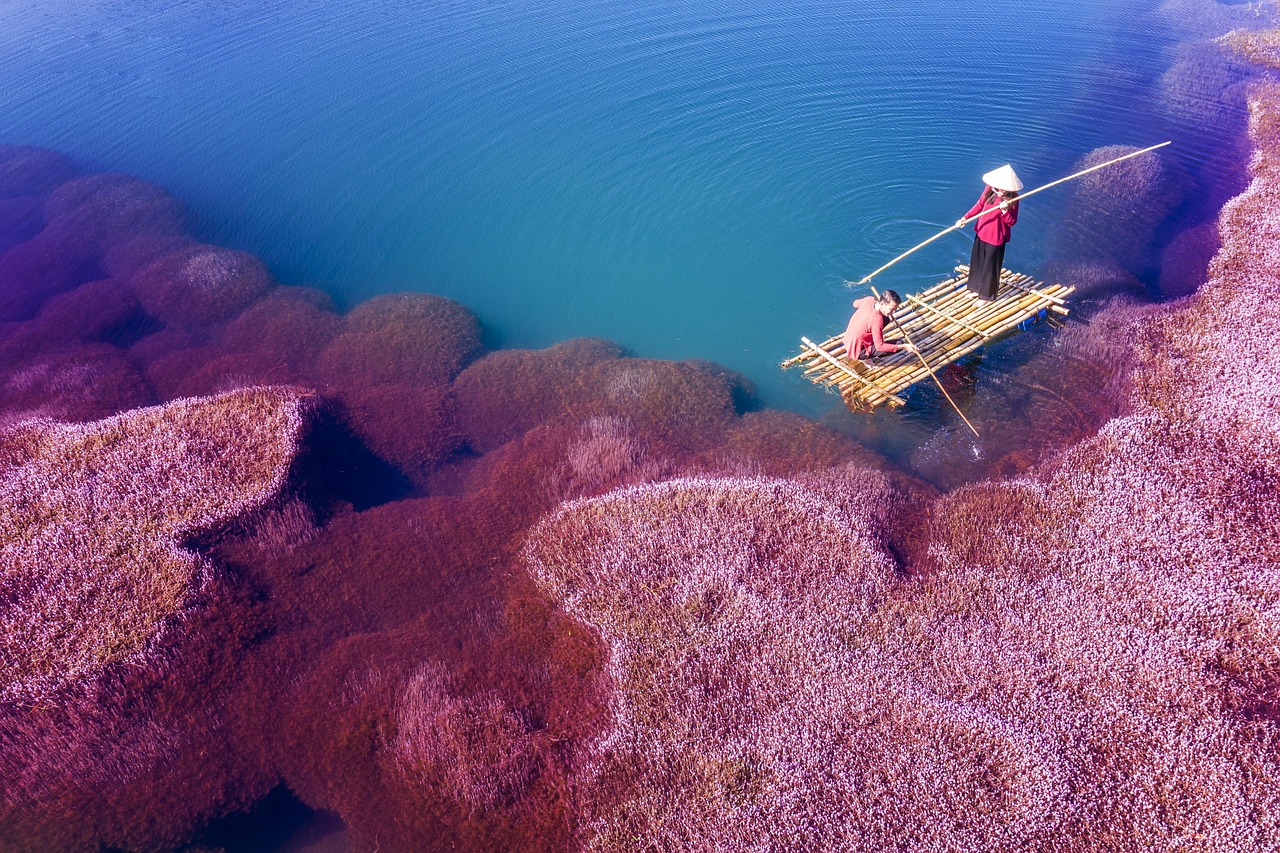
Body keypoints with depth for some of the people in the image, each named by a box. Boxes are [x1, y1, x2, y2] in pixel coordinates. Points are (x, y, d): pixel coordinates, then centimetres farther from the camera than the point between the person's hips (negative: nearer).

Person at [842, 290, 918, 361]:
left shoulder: (870, 300, -12)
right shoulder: (877, 319, -34)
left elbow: (855, 303, 13)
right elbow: (879, 346, -29)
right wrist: (903, 346, -32)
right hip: (858, 351, -9)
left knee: (886, 319, 13)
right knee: (898, 344, -16)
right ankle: (866, 356, -5)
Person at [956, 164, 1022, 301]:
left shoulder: (1012, 199, -21)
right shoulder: (990, 189, -9)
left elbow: (1012, 222, -18)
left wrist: (1005, 210, -36)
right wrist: (965, 218, -7)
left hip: (996, 237, -5)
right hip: (981, 232, 6)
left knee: (990, 267, 9)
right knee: (977, 262, 21)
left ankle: (987, 295, 28)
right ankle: (977, 289, 43)